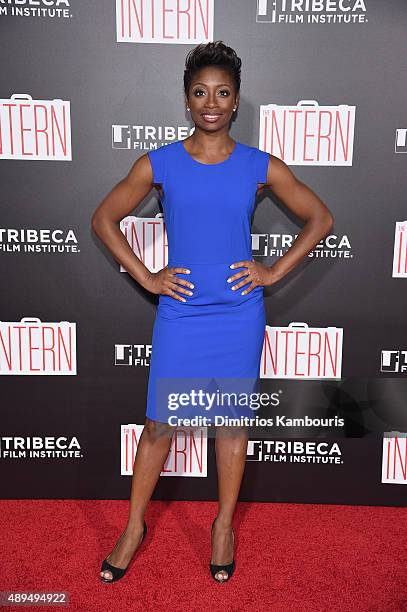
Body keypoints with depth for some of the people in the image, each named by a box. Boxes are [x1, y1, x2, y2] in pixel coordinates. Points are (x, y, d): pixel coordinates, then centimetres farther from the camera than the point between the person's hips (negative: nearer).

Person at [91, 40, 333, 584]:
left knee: (231, 420, 11)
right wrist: (145, 276, -2)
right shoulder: (158, 164, -2)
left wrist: (275, 271, -2)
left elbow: (321, 218, 7)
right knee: (159, 423, 7)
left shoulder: (261, 166, -1)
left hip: (239, 313, 1)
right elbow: (104, 219, 6)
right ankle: (135, 527, 29)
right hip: (179, 313, 0)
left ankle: (224, 526, 32)